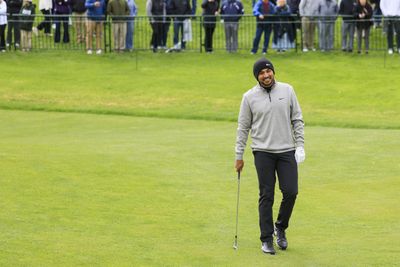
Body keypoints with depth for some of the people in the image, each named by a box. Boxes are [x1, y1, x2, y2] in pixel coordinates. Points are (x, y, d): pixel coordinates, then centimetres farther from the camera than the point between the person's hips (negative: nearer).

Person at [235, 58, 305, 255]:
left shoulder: (287, 90, 3)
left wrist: (300, 144, 0)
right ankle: (267, 239, 8)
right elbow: (243, 128, 4)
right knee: (266, 196, -1)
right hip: (263, 152, -1)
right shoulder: (249, 97, -1)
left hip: (287, 150, 2)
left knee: (291, 192, -4)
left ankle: (281, 227, 21)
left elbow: (297, 119, 8)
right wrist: (239, 156, 3)